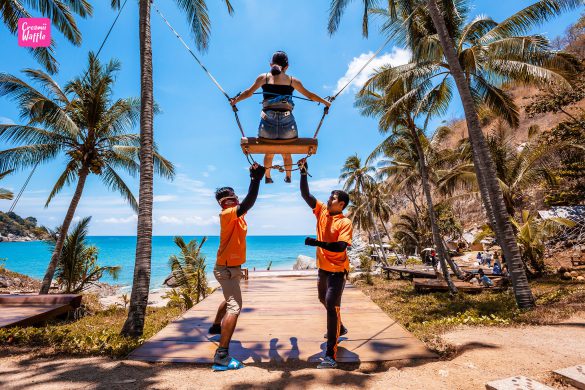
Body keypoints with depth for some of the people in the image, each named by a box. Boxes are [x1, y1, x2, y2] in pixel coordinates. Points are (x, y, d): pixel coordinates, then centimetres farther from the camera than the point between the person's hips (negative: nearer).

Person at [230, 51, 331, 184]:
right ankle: (288, 177, 37)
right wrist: (325, 102, 29)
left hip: (268, 121, 0)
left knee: (269, 153, 22)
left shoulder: (263, 77, 6)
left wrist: (235, 101, 28)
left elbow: (249, 92, 11)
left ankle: (268, 177, 34)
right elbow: (309, 95, 15)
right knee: (287, 153, 23)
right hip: (287, 122, 0)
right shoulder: (292, 80, 7)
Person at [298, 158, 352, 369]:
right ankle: (339, 328, 51)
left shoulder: (345, 223, -18)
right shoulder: (322, 211, -1)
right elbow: (305, 195, -5)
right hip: (323, 268, 8)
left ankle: (331, 356, -7)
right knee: (324, 300, 25)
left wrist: (316, 242, -34)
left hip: (338, 270, -8)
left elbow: (340, 247, -29)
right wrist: (303, 172, -13)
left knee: (332, 305, -13)